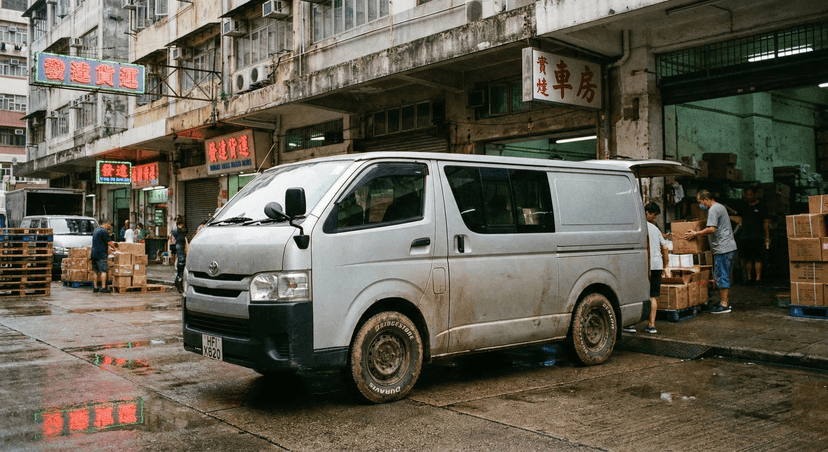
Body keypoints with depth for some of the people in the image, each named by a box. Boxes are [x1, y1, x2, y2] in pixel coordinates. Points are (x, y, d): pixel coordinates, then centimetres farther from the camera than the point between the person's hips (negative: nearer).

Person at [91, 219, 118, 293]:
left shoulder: (96, 230, 19)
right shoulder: (104, 231, -12)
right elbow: (109, 242, -12)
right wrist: (114, 247, 6)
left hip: (94, 254, 9)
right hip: (101, 254, -9)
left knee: (95, 271, 10)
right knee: (103, 271, -7)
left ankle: (95, 287, 12)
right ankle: (103, 288, -10)